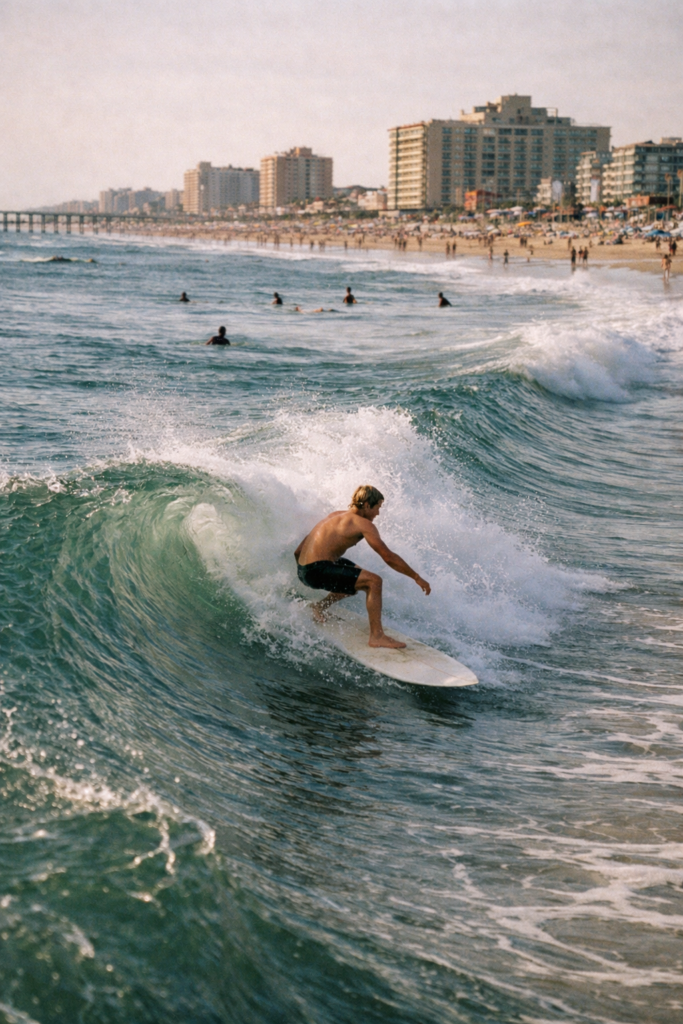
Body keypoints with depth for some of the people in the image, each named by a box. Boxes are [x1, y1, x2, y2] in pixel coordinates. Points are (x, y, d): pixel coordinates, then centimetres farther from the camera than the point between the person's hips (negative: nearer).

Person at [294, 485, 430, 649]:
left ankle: (321, 606, 26)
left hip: (303, 569, 10)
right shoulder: (364, 524, -8)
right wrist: (417, 577, -6)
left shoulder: (335, 516, 18)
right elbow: (388, 557, -12)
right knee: (374, 581, -14)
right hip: (318, 570, -10)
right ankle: (376, 636, -13)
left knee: (357, 574, 29)